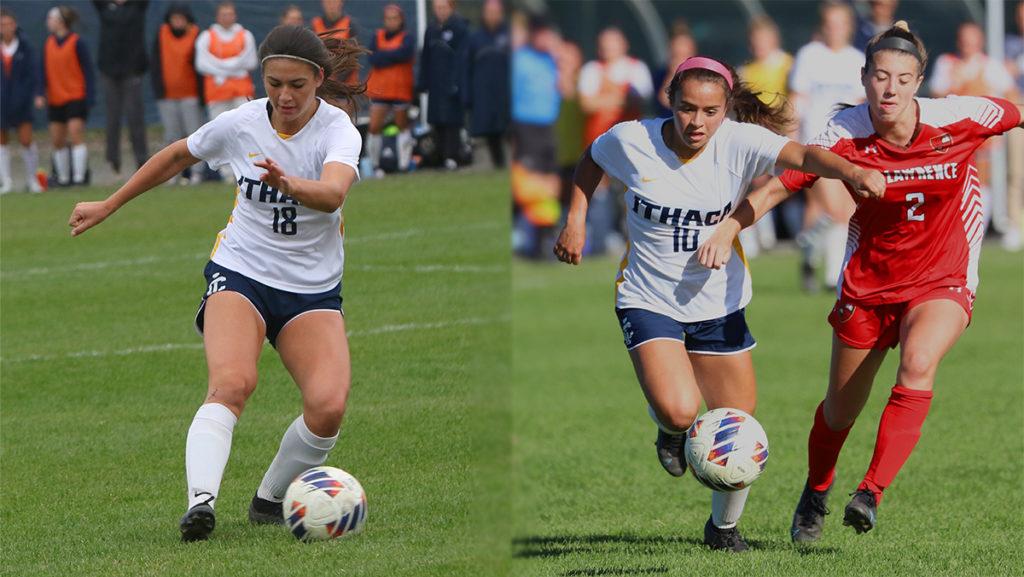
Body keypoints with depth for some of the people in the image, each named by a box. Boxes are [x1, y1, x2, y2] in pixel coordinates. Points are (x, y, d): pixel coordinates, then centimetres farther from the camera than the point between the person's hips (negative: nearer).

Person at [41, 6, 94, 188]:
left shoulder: (77, 42, -8)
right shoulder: (48, 44, 8)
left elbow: (87, 70, -7)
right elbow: (45, 71, 11)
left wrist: (89, 96, -12)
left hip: (76, 97, -6)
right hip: (55, 100, 6)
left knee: (76, 136, -12)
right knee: (57, 140, 8)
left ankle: (79, 176, -12)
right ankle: (63, 177, 17)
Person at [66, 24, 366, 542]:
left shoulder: (338, 130, -12)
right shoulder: (240, 124, -4)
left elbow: (333, 193, -34)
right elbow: (177, 157, 16)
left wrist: (289, 183, -56)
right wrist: (107, 206, 24)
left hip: (313, 291, 0)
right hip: (239, 274, 0)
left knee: (329, 406, -21)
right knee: (232, 382, -30)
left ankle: (270, 500, 4)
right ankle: (200, 500, -44)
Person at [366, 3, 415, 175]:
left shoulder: (407, 38, 0)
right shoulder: (377, 37, 6)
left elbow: (404, 53, -21)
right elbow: (373, 59, -8)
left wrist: (384, 56, -12)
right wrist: (394, 56, -12)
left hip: (401, 89, -2)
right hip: (379, 89, 2)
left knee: (402, 125, 5)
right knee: (374, 127, -5)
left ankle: (404, 164, 8)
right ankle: (375, 165, 4)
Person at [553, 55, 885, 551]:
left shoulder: (738, 143, -17)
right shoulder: (631, 142, -14)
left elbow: (802, 155, -35)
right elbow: (592, 159, 11)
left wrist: (853, 172, -53)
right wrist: (576, 219, 2)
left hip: (719, 305, 2)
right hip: (648, 301, -2)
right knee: (678, 410, -25)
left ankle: (724, 525, 34)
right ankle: (671, 431, 15)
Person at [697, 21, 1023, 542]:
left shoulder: (960, 119, -17)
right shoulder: (844, 135, -18)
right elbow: (778, 185, -18)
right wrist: (727, 230, -31)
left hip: (942, 283, -1)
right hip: (868, 282, 1)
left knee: (918, 363, -31)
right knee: (841, 410, 12)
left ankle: (871, 494, -31)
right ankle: (815, 494, 42)